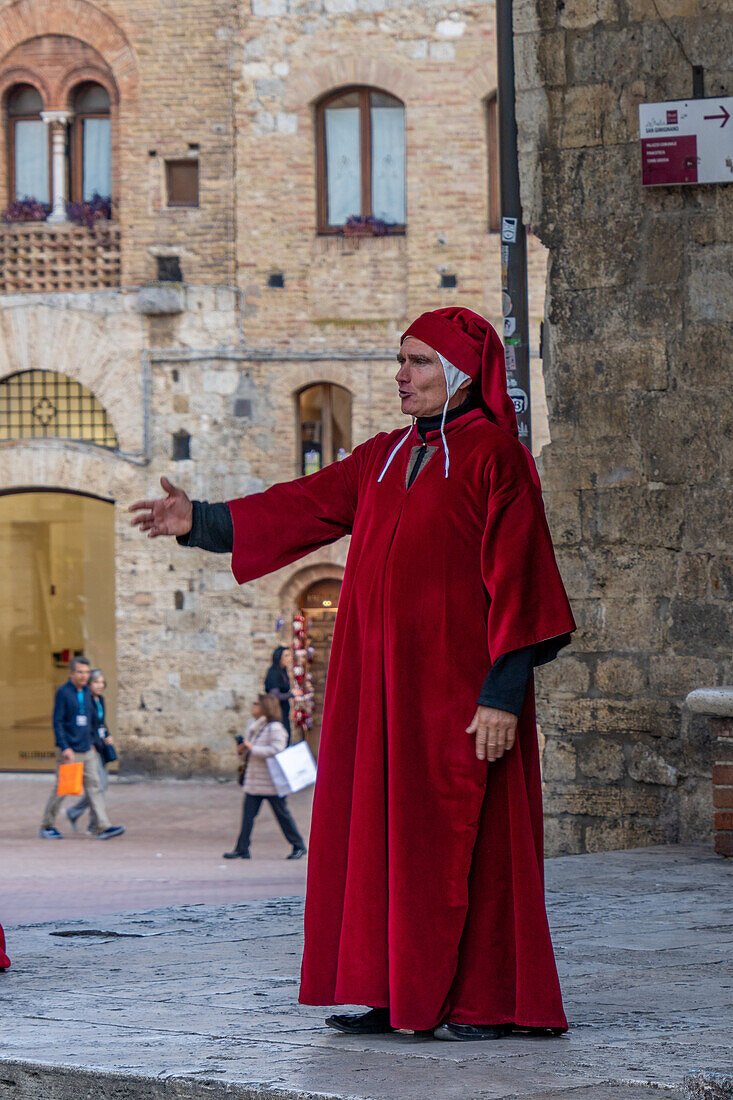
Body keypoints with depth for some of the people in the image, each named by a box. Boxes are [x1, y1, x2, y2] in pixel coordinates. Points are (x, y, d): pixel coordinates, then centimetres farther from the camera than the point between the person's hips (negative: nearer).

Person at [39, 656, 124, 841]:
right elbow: (57, 722, -12)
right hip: (68, 753, -6)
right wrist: (65, 748, -19)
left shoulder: (86, 691, 12)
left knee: (94, 786, -2)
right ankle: (46, 827, 15)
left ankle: (103, 827, -8)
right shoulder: (63, 692, -9)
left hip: (86, 751, 6)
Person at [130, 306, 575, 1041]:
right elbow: (302, 507, 13)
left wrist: (502, 695, -17)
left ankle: (482, 1001, 1)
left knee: (461, 838, -4)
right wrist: (201, 522, 2)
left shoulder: (495, 457, -7)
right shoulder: (386, 457, 16)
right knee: (381, 834, 6)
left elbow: (515, 581, -12)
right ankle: (400, 996, 11)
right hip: (381, 686, 7)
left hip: (456, 686, -7)